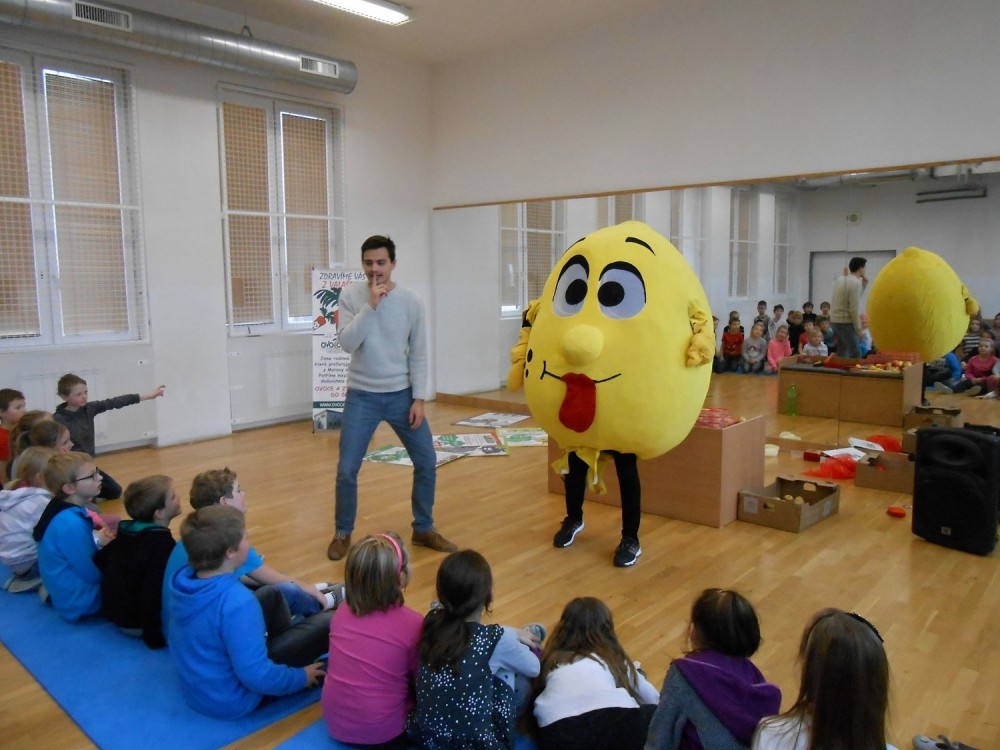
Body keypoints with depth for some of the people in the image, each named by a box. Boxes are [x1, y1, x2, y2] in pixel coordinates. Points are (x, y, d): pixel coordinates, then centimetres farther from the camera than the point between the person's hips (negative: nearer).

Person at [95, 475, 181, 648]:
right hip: (137, 621, -8)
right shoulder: (162, 543, -25)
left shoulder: (126, 531, 2)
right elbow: (154, 591, -29)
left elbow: (99, 560, 13)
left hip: (114, 611, 8)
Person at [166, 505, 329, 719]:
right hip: (233, 700, -8)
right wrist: (301, 677, -14)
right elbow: (257, 677, -31)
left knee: (271, 595, 16)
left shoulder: (183, 578, -11)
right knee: (326, 623, -2)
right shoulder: (237, 602, -35)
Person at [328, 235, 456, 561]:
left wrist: (419, 398, -5)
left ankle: (424, 529, 24)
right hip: (362, 396, -1)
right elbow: (347, 344, -16)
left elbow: (418, 355, 0)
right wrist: (371, 305, -23)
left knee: (427, 463, 4)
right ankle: (342, 534, 22)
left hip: (402, 395, 2)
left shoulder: (411, 301, -4)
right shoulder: (351, 295, -6)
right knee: (346, 470, 0)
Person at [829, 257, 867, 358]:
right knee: (855, 353, -8)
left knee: (842, 352, 14)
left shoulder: (840, 280, 12)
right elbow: (854, 309, -18)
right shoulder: (855, 282, -14)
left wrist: (863, 285, 17)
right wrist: (858, 328, -12)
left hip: (835, 320, 9)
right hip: (846, 322, -9)